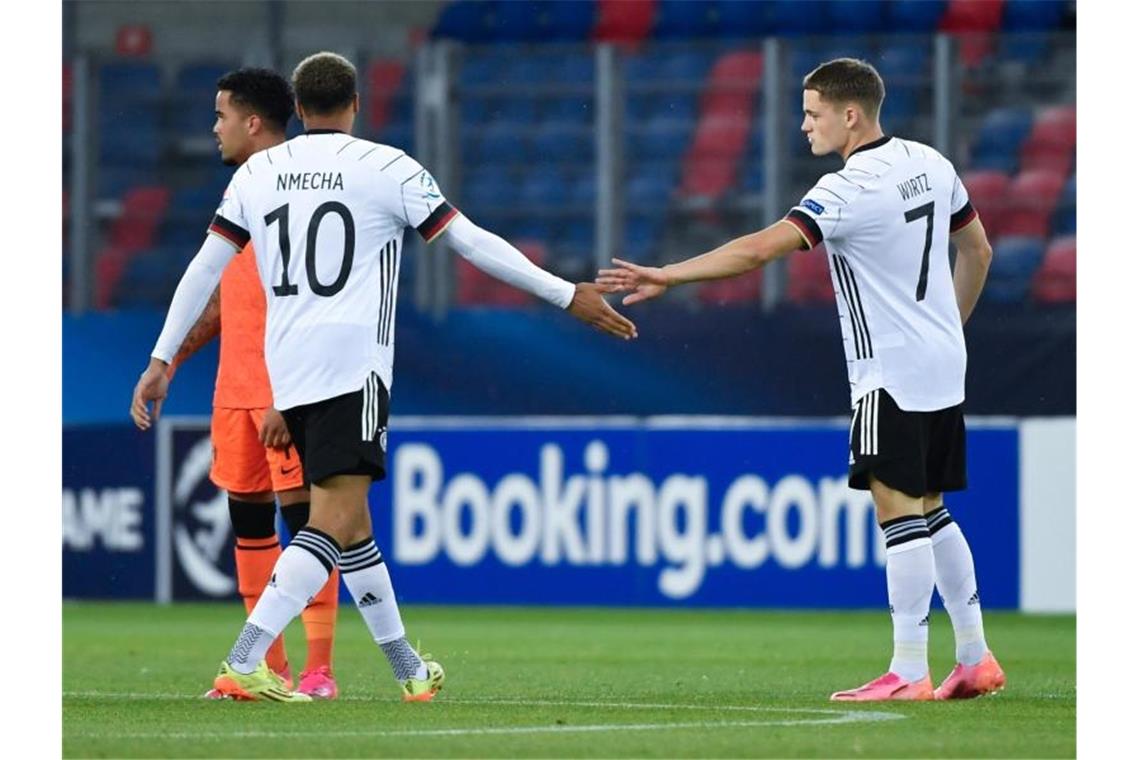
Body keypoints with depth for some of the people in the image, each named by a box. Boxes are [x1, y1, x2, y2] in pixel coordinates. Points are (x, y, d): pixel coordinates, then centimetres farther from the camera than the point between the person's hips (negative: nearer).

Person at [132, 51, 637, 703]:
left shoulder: (257, 173, 11)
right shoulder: (386, 167, -1)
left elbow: (204, 269, 10)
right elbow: (472, 243, -3)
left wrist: (163, 361, 17)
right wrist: (567, 295, 1)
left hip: (287, 372, 6)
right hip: (352, 365, -6)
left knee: (351, 523, 15)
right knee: (334, 521, -11)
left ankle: (409, 670, 26)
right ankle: (243, 665, -26)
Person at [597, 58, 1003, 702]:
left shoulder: (851, 190, -19)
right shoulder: (929, 163, 8)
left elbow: (760, 249, -26)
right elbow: (977, 250, 19)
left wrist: (665, 277, -24)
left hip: (892, 373, -9)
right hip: (942, 366, 9)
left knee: (900, 508, -8)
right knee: (930, 511, 15)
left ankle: (909, 673, -9)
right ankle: (976, 660, 18)